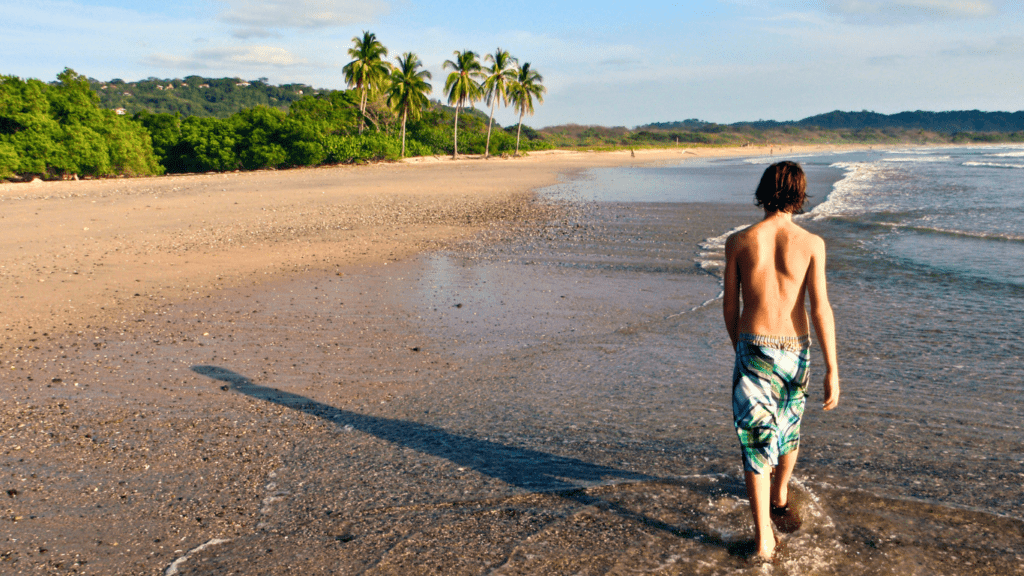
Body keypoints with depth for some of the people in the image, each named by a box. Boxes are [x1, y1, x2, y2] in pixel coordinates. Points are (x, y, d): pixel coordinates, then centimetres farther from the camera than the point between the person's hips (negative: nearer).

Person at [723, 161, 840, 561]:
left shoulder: (738, 242, -5)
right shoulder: (810, 243, -7)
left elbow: (729, 306, 2)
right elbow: (821, 309, -11)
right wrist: (832, 370, -8)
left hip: (753, 348, -1)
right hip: (795, 350, 1)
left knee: (757, 440, 2)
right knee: (788, 429, 25)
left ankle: (764, 539, -3)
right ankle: (780, 499, 48)